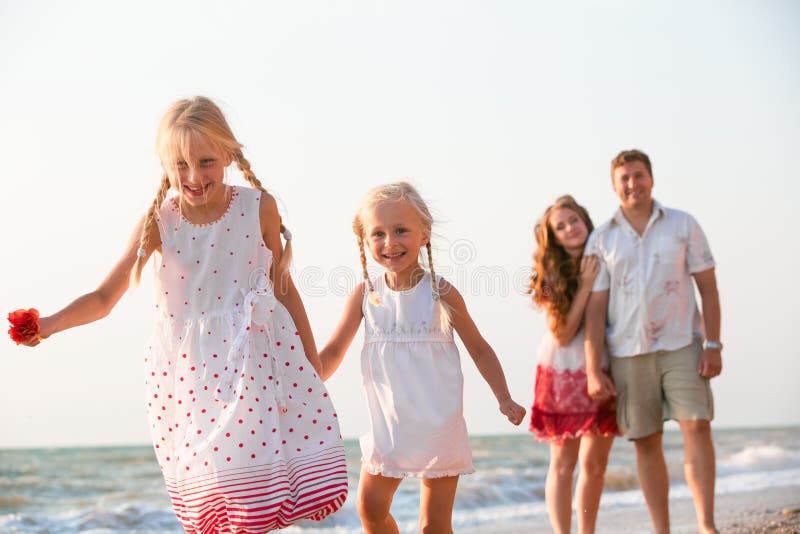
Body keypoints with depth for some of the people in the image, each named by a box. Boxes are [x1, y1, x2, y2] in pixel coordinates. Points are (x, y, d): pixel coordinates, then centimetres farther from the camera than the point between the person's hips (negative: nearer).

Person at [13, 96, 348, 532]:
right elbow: (105, 296, -4)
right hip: (189, 370, 0)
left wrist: (313, 363, 12)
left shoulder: (259, 207, -2)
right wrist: (49, 325, -21)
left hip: (257, 361, 0)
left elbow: (283, 287, 8)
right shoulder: (159, 221, -4)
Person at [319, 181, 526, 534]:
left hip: (438, 423, -3)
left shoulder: (440, 292, -7)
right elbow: (334, 352, 4)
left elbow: (479, 349, 3)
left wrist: (504, 400, -4)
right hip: (389, 424, 3)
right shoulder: (365, 294, -2)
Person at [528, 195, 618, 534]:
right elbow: (562, 334, -12)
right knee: (563, 463, -1)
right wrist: (585, 286, -15)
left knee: (595, 463, 7)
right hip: (565, 374, -3)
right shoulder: (552, 277, -5)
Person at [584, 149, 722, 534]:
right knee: (646, 443, 4)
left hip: (681, 346, -1)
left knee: (697, 427, -13)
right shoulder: (602, 240, 6)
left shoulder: (683, 225, 5)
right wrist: (593, 370, -3)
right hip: (628, 353, 1)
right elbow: (595, 308, 3)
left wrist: (713, 345, -5)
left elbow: (708, 288, 4)